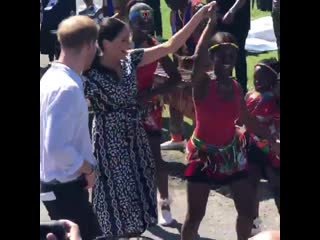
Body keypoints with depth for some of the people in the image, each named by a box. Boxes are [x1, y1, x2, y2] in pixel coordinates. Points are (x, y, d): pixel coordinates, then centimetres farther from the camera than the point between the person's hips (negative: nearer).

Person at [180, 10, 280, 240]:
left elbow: (247, 120, 11)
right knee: (195, 215, 1)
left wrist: (272, 141, 13)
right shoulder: (202, 82, -17)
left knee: (247, 210, 11)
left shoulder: (236, 87, -1)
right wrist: (211, 23, -36)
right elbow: (198, 58, -39)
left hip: (232, 153, 5)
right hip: (204, 155, -5)